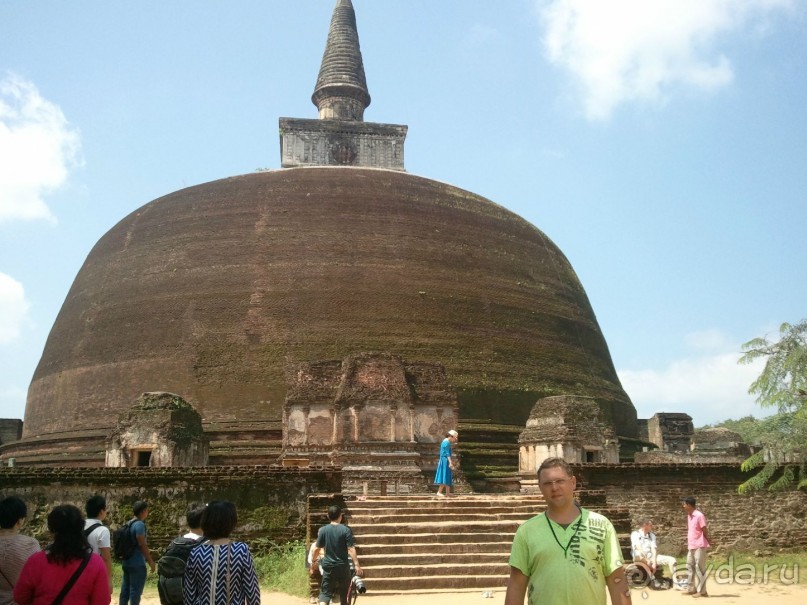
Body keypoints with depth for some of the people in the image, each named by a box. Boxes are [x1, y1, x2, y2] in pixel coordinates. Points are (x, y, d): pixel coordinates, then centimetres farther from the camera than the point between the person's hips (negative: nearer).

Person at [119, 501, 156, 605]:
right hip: (137, 564, -9)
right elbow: (142, 544, -18)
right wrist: (151, 561, -12)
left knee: (125, 590, 12)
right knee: (136, 591, -3)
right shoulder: (140, 524, -16)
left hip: (127, 562, 9)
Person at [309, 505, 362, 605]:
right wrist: (356, 564, -10)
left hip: (328, 566, 1)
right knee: (344, 593, 17)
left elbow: (317, 549, 1)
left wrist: (313, 563, 13)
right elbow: (351, 549, -13)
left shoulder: (323, 530, -3)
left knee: (325, 592, 2)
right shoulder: (346, 530, -9)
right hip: (343, 566, -1)